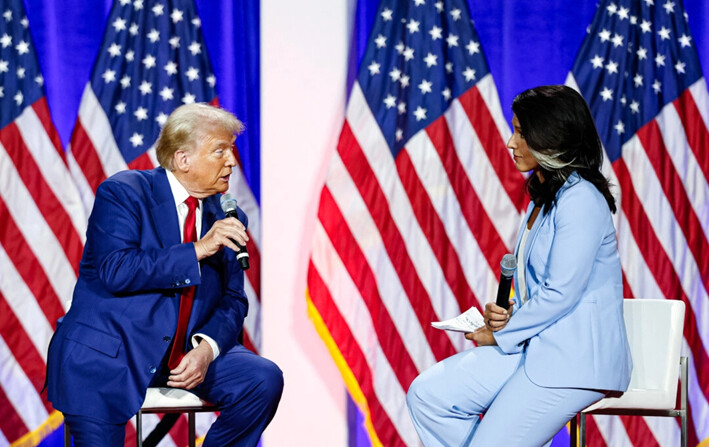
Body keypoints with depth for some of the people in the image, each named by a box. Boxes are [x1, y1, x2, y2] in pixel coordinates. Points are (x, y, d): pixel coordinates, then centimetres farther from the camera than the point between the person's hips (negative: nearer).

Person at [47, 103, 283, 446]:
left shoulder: (226, 218, 8)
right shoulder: (122, 193, -8)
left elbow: (232, 300, 8)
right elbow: (115, 272, -21)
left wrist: (208, 347, -14)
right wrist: (198, 249, -24)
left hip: (186, 354, 5)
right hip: (108, 357, -4)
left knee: (264, 380, -16)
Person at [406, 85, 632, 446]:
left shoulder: (580, 200, -16)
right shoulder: (543, 197, 17)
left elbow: (561, 293, -19)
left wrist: (500, 335, -8)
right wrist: (506, 313, 2)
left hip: (576, 356, -10)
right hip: (536, 345, 10)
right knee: (427, 395, -4)